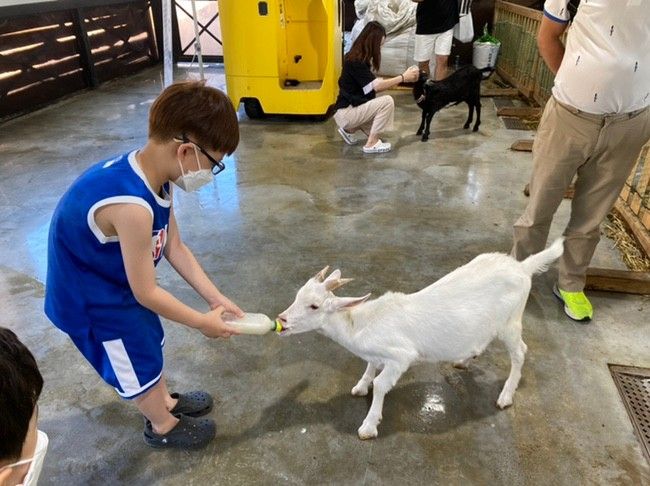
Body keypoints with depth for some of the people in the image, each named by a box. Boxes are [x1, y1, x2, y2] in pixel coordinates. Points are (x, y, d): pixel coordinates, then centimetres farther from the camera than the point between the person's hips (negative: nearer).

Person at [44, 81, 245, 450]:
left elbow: (175, 247, -1)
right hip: (92, 298, -8)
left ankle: (166, 402, 52)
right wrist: (202, 322, -15)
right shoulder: (132, 206, -40)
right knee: (139, 363, 14)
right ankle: (163, 426, 41)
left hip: (112, 281, 8)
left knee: (150, 344, 25)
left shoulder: (155, 177, -11)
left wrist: (216, 298, -3)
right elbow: (146, 292, -29)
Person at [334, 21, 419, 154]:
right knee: (387, 101, -18)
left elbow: (373, 83, 8)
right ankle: (371, 143, -11)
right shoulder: (355, 61, -18)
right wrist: (403, 78, -18)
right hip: (345, 113, -9)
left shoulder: (359, 58, 11)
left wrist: (397, 80, -1)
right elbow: (375, 86, -24)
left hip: (352, 108, 10)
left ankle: (349, 130, 17)